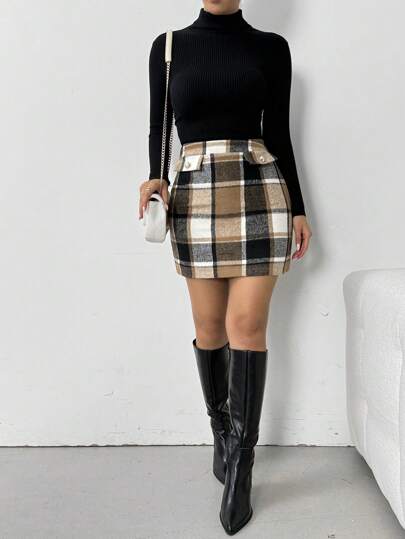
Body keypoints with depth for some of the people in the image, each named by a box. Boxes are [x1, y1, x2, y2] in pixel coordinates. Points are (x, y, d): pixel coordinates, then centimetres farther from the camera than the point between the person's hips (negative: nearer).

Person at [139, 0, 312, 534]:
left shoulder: (271, 47, 10)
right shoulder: (169, 46, 11)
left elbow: (279, 134, 10)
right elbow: (158, 126, 9)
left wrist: (298, 209, 7)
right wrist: (154, 177, -11)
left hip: (260, 192, -1)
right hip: (194, 193, 1)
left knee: (247, 325, -7)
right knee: (209, 325, 5)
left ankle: (240, 467, 2)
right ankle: (222, 434, 26)